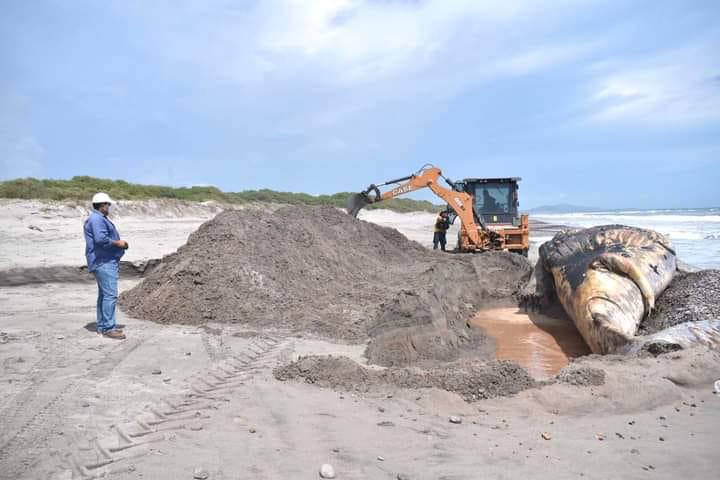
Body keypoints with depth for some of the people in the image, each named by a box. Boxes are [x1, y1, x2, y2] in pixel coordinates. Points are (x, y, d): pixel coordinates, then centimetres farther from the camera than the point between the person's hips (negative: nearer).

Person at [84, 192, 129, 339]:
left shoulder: (100, 218, 21)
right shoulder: (96, 219, -14)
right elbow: (101, 239, -27)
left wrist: (119, 243, 10)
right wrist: (118, 243, -14)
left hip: (105, 262, 12)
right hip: (103, 262, -12)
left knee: (104, 294, 14)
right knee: (110, 295, -13)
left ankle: (102, 326, 21)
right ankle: (108, 328, -11)